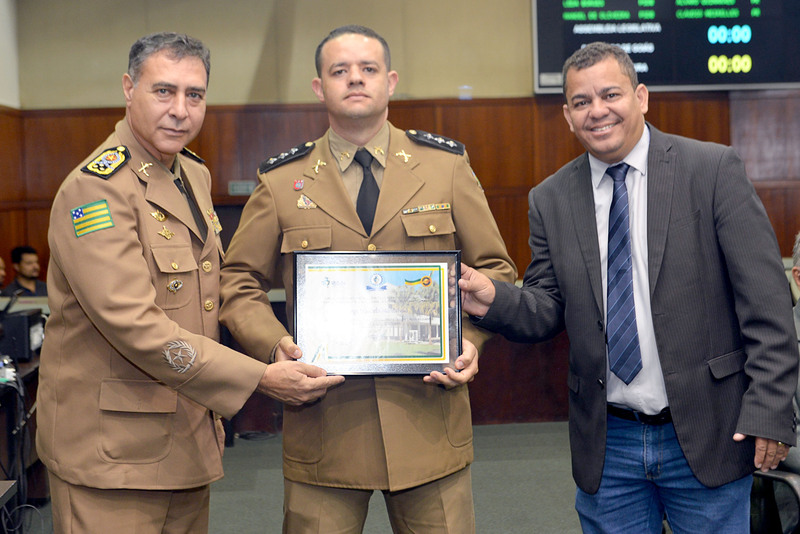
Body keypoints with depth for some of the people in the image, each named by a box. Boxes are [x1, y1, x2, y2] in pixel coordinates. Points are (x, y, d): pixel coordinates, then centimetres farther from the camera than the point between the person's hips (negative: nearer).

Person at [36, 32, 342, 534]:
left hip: (190, 440, 8)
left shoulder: (194, 174, 11)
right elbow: (134, 324, -24)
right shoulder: (95, 188, -17)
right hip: (112, 449, -8)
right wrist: (260, 378, -22)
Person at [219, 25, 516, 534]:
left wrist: (471, 338, -8)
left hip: (429, 417, 1)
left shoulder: (447, 166, 6)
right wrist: (274, 344, -10)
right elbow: (239, 282, 9)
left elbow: (496, 270, 10)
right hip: (322, 426, 0)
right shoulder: (282, 181, 5)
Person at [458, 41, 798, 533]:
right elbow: (548, 312, 5)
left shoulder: (713, 170, -5)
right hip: (607, 446, 3)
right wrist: (493, 300, -15)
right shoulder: (551, 200, 5)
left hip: (706, 437, -2)